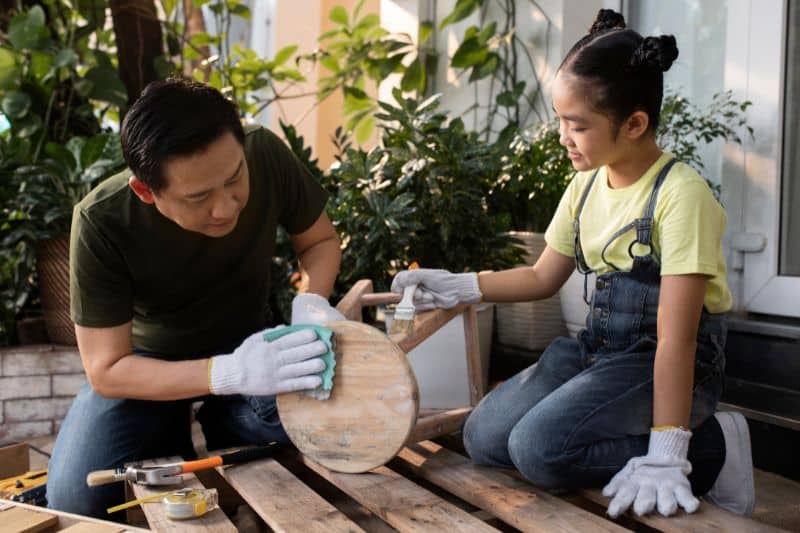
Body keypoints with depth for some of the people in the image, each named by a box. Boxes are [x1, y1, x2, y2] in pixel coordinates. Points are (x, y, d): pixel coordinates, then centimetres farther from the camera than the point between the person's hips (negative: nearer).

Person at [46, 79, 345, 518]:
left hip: (247, 344, 2)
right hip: (146, 358, -1)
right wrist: (229, 374, -43)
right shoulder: (101, 222, -31)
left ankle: (222, 426, 6)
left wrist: (311, 300, -28)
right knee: (75, 499, -22)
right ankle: (172, 441, 10)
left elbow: (320, 240, -6)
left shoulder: (266, 154, -25)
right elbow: (106, 370, -28)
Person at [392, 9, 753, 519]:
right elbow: (543, 277, 16)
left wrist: (665, 454, -29)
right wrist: (455, 287, 4)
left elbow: (675, 336, -25)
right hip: (598, 348, 8)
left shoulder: (680, 194, -21)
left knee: (539, 447, -27)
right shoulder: (586, 186, 4)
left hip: (665, 362, -8)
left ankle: (711, 450, -8)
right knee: (484, 437, -6)